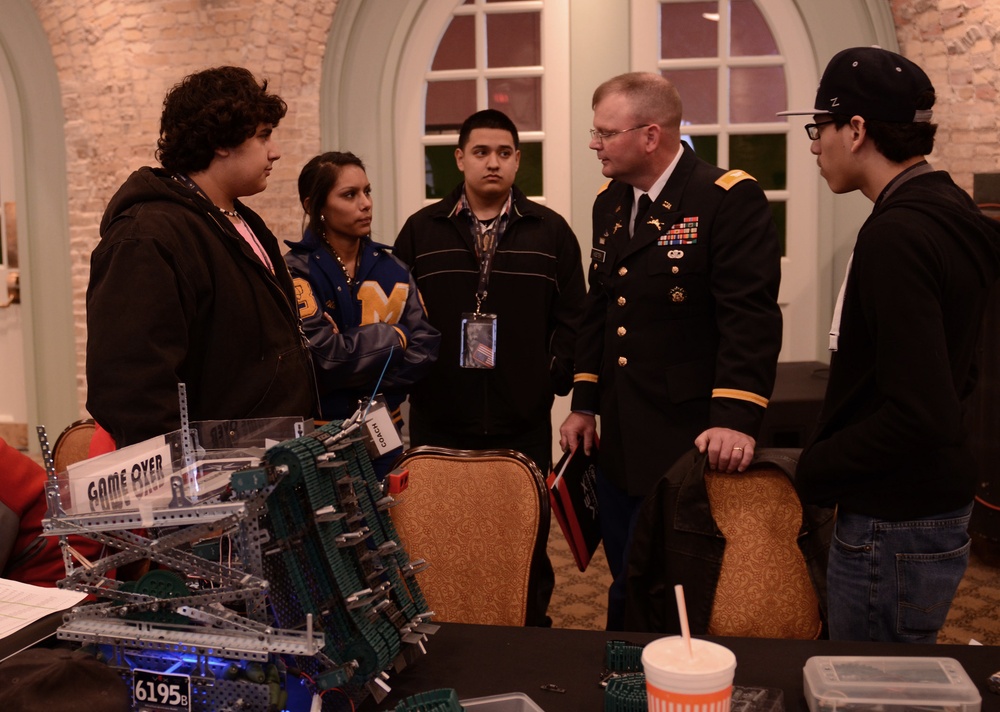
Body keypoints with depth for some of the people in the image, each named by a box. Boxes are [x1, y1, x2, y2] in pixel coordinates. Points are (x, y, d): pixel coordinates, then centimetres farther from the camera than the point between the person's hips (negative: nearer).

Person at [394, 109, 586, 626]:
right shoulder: (422, 230, 8)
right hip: (438, 419, 0)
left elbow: (571, 317, 7)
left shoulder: (550, 231, 7)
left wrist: (557, 376, -2)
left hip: (524, 422, 0)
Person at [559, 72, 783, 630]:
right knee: (627, 588, 17)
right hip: (620, 443, 7)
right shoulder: (610, 202, 12)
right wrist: (586, 405, 16)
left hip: (689, 443, -7)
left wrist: (735, 420, -27)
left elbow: (751, 317, -19)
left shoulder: (730, 199, -12)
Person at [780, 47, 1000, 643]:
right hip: (938, 505, 10)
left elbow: (920, 414, -28)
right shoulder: (948, 213, 9)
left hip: (893, 530, -10)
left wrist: (810, 472, -15)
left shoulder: (896, 236, -23)